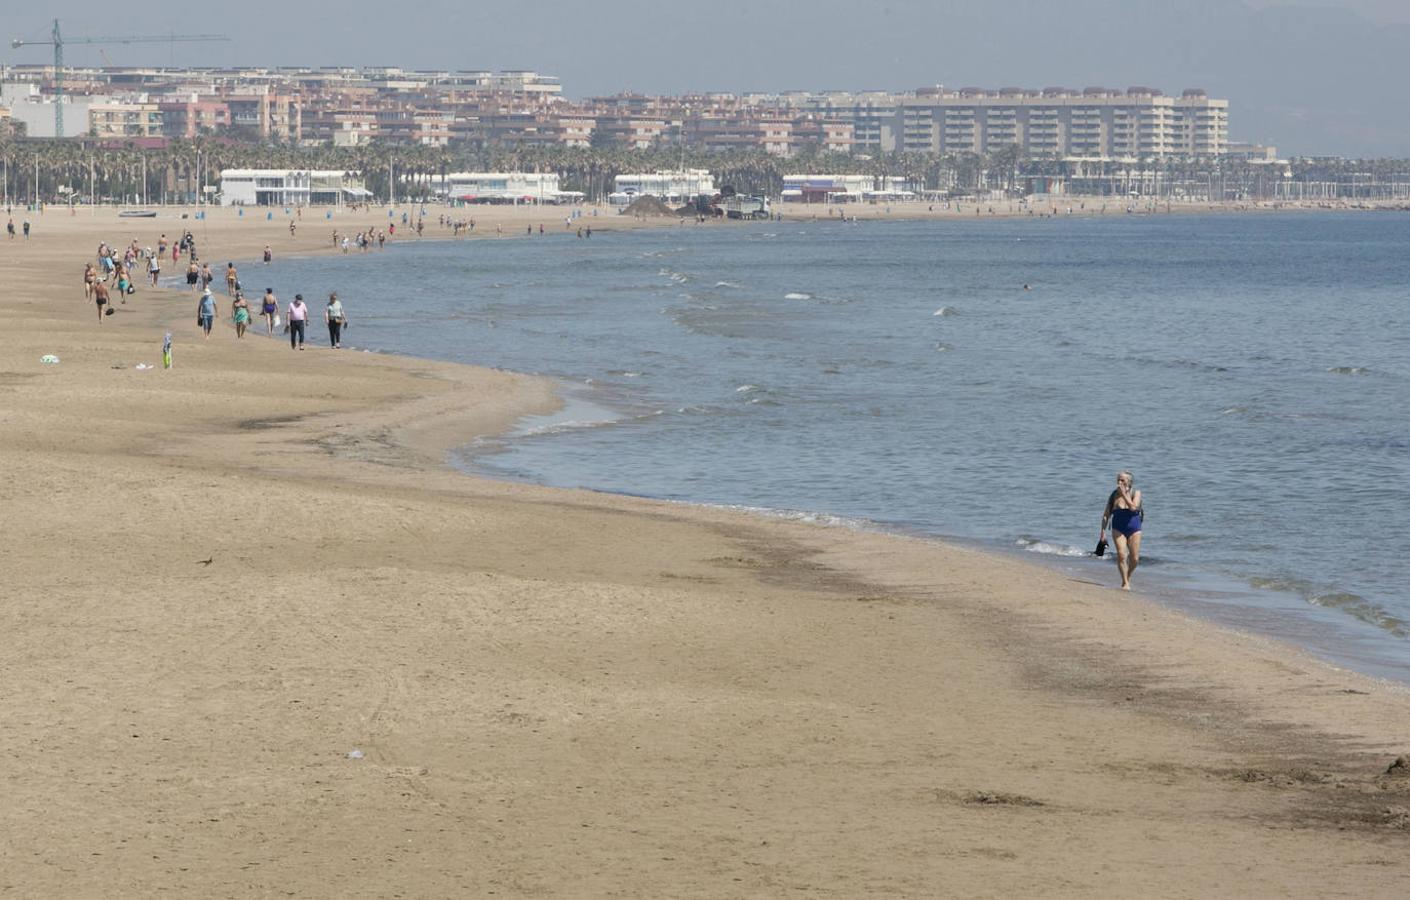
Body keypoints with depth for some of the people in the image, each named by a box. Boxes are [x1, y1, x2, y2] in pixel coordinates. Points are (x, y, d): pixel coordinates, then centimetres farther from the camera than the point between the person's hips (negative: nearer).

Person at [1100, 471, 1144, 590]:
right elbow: (1106, 515, 6)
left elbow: (1133, 507, -20)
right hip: (1118, 529, 0)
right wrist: (1103, 531, -1)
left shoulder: (1136, 493, 0)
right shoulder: (1114, 495, 4)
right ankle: (1125, 583, -7)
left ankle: (1128, 576, 29)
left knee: (1134, 559, 0)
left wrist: (1124, 494, -18)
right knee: (1121, 555, -17)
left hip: (1134, 529, 0)